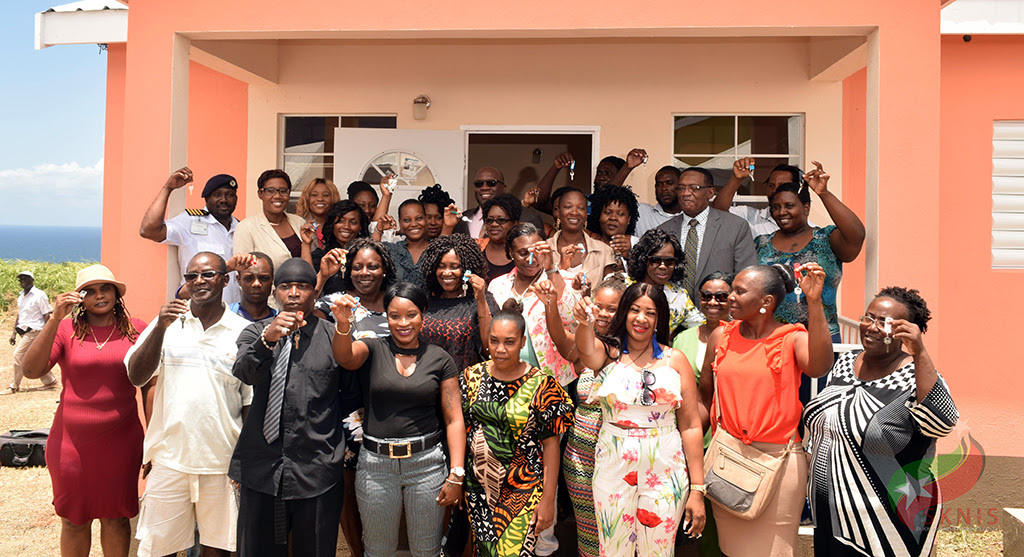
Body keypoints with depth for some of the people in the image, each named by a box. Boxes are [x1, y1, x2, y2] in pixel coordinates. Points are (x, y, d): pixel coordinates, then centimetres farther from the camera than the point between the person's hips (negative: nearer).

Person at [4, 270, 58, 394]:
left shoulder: (39, 295, -10)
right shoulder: (21, 296, 14)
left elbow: (46, 315, -11)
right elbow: (19, 315, 21)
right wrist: (14, 332, 17)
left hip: (34, 331, -8)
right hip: (25, 331, 8)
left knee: (19, 355, -9)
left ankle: (14, 386, -1)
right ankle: (50, 381, 19)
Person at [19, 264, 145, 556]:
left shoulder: (136, 330, 1)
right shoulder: (66, 329, -1)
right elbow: (31, 370, -13)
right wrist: (55, 319, -21)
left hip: (121, 441, 0)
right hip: (72, 441, 0)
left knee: (116, 518, 10)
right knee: (75, 520, 13)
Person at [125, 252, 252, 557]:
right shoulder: (168, 321, 5)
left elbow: (252, 401, 4)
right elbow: (136, 377, -5)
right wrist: (160, 327, -18)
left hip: (222, 462, -1)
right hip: (169, 458, 1)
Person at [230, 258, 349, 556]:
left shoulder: (333, 336, 4)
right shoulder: (255, 333, 7)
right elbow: (244, 374, -14)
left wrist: (346, 433, 2)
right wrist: (268, 338, -31)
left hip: (317, 472, -1)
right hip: (261, 468, 1)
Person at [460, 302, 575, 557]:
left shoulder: (540, 385, -12)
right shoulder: (473, 376, 0)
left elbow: (551, 443, -10)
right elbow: (460, 428, 9)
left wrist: (548, 499, -11)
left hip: (521, 489, -4)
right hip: (478, 486, 4)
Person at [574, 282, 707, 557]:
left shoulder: (674, 360, 2)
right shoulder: (609, 352, 2)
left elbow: (691, 426, 1)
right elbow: (587, 351, -24)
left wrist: (697, 489, -3)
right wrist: (585, 324, -47)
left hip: (664, 472, 0)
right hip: (613, 469, 0)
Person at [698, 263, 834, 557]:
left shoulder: (792, 338, -4)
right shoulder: (721, 336, 7)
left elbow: (818, 366, -26)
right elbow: (704, 393, 14)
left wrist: (814, 301, -30)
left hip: (779, 459, -3)